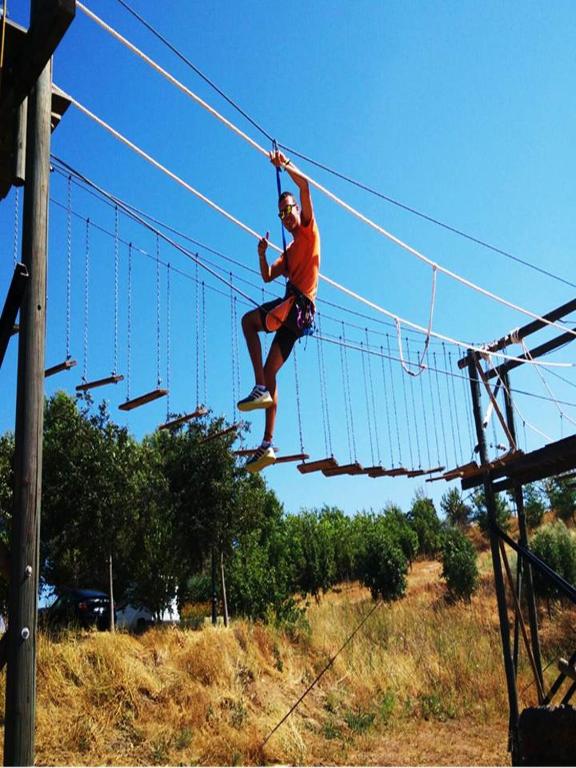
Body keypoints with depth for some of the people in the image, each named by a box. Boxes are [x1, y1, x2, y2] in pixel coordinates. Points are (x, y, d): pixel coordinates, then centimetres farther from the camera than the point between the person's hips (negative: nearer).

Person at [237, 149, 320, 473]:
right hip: (294, 313, 9)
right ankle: (268, 445, 1)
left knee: (249, 319, -23)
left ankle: (261, 388, -26)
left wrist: (284, 163, 7)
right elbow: (267, 277, 25)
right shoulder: (289, 251, 30)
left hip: (299, 304, -9)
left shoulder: (309, 229, 9)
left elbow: (304, 185, -1)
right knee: (270, 372, 3)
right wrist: (262, 254, 10)